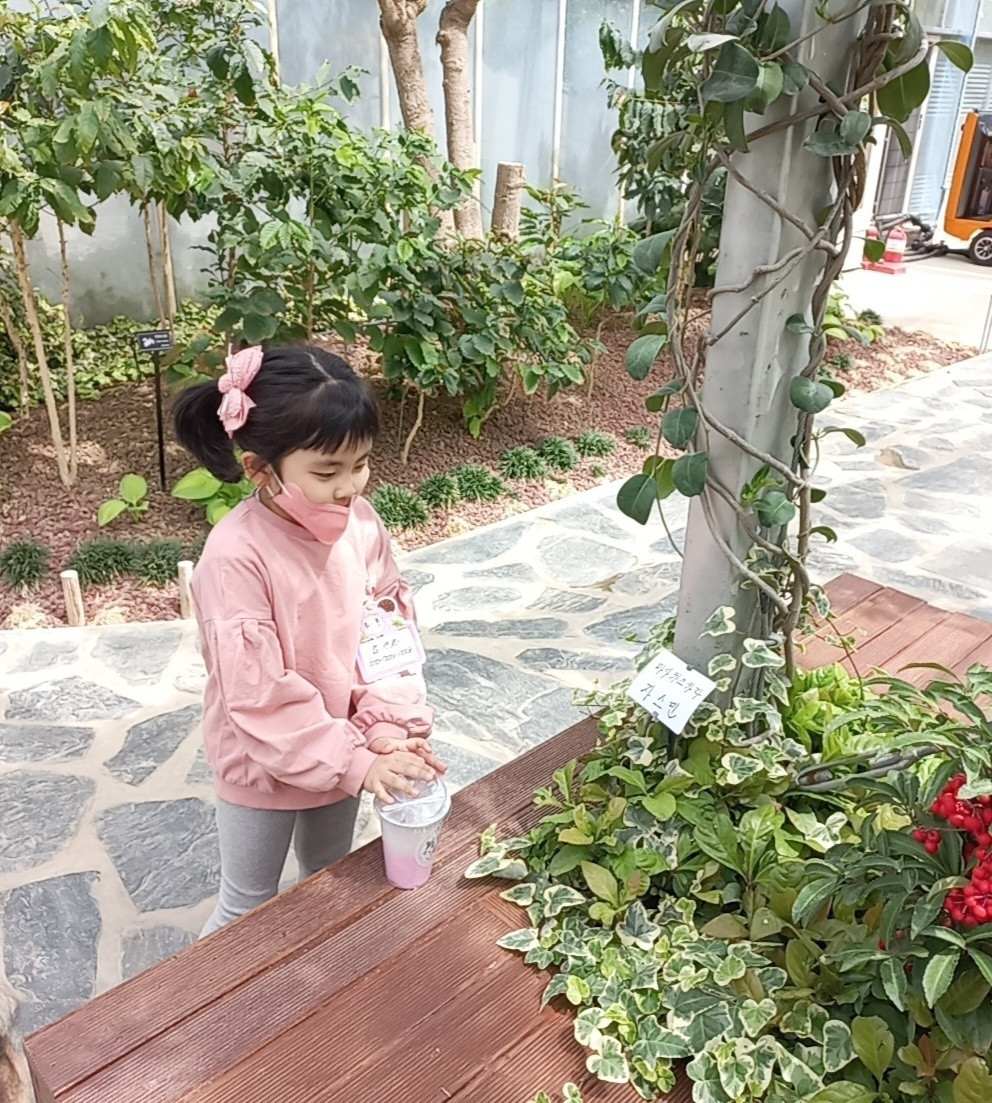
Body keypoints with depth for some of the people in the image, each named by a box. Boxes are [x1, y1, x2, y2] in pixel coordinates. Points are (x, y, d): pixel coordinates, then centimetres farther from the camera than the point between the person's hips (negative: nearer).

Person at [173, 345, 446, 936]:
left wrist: (390, 728, -19)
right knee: (249, 908, 18)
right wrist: (355, 763, -27)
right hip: (264, 766, -5)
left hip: (342, 753, 5)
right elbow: (260, 695, -29)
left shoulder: (362, 522, -13)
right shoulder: (237, 556, -30)